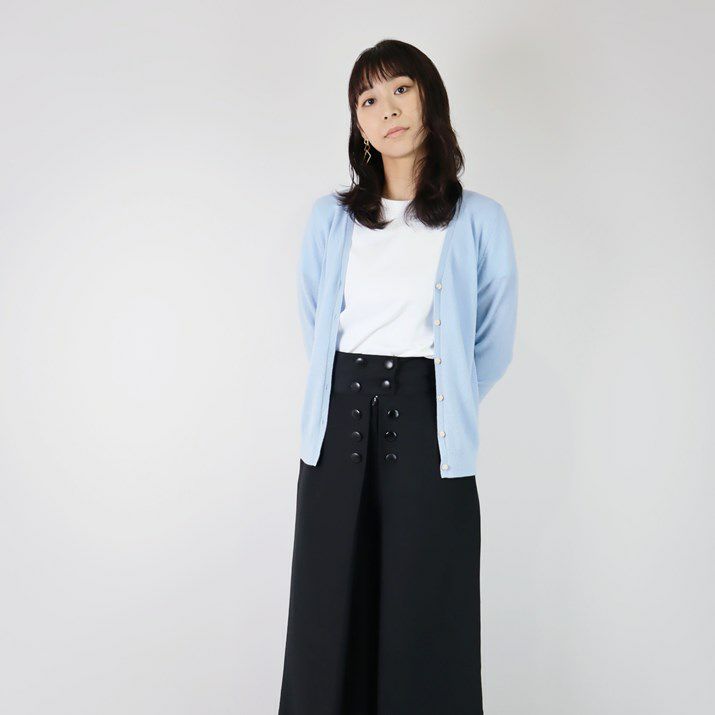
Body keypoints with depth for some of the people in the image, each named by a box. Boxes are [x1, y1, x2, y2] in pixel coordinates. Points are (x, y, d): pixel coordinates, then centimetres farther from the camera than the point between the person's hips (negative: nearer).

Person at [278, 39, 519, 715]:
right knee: (331, 605, 8)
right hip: (341, 418, 2)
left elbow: (494, 339, 9)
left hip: (428, 429, -2)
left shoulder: (478, 220, 1)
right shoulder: (330, 217, 8)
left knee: (425, 608, 4)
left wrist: (444, 405, 10)